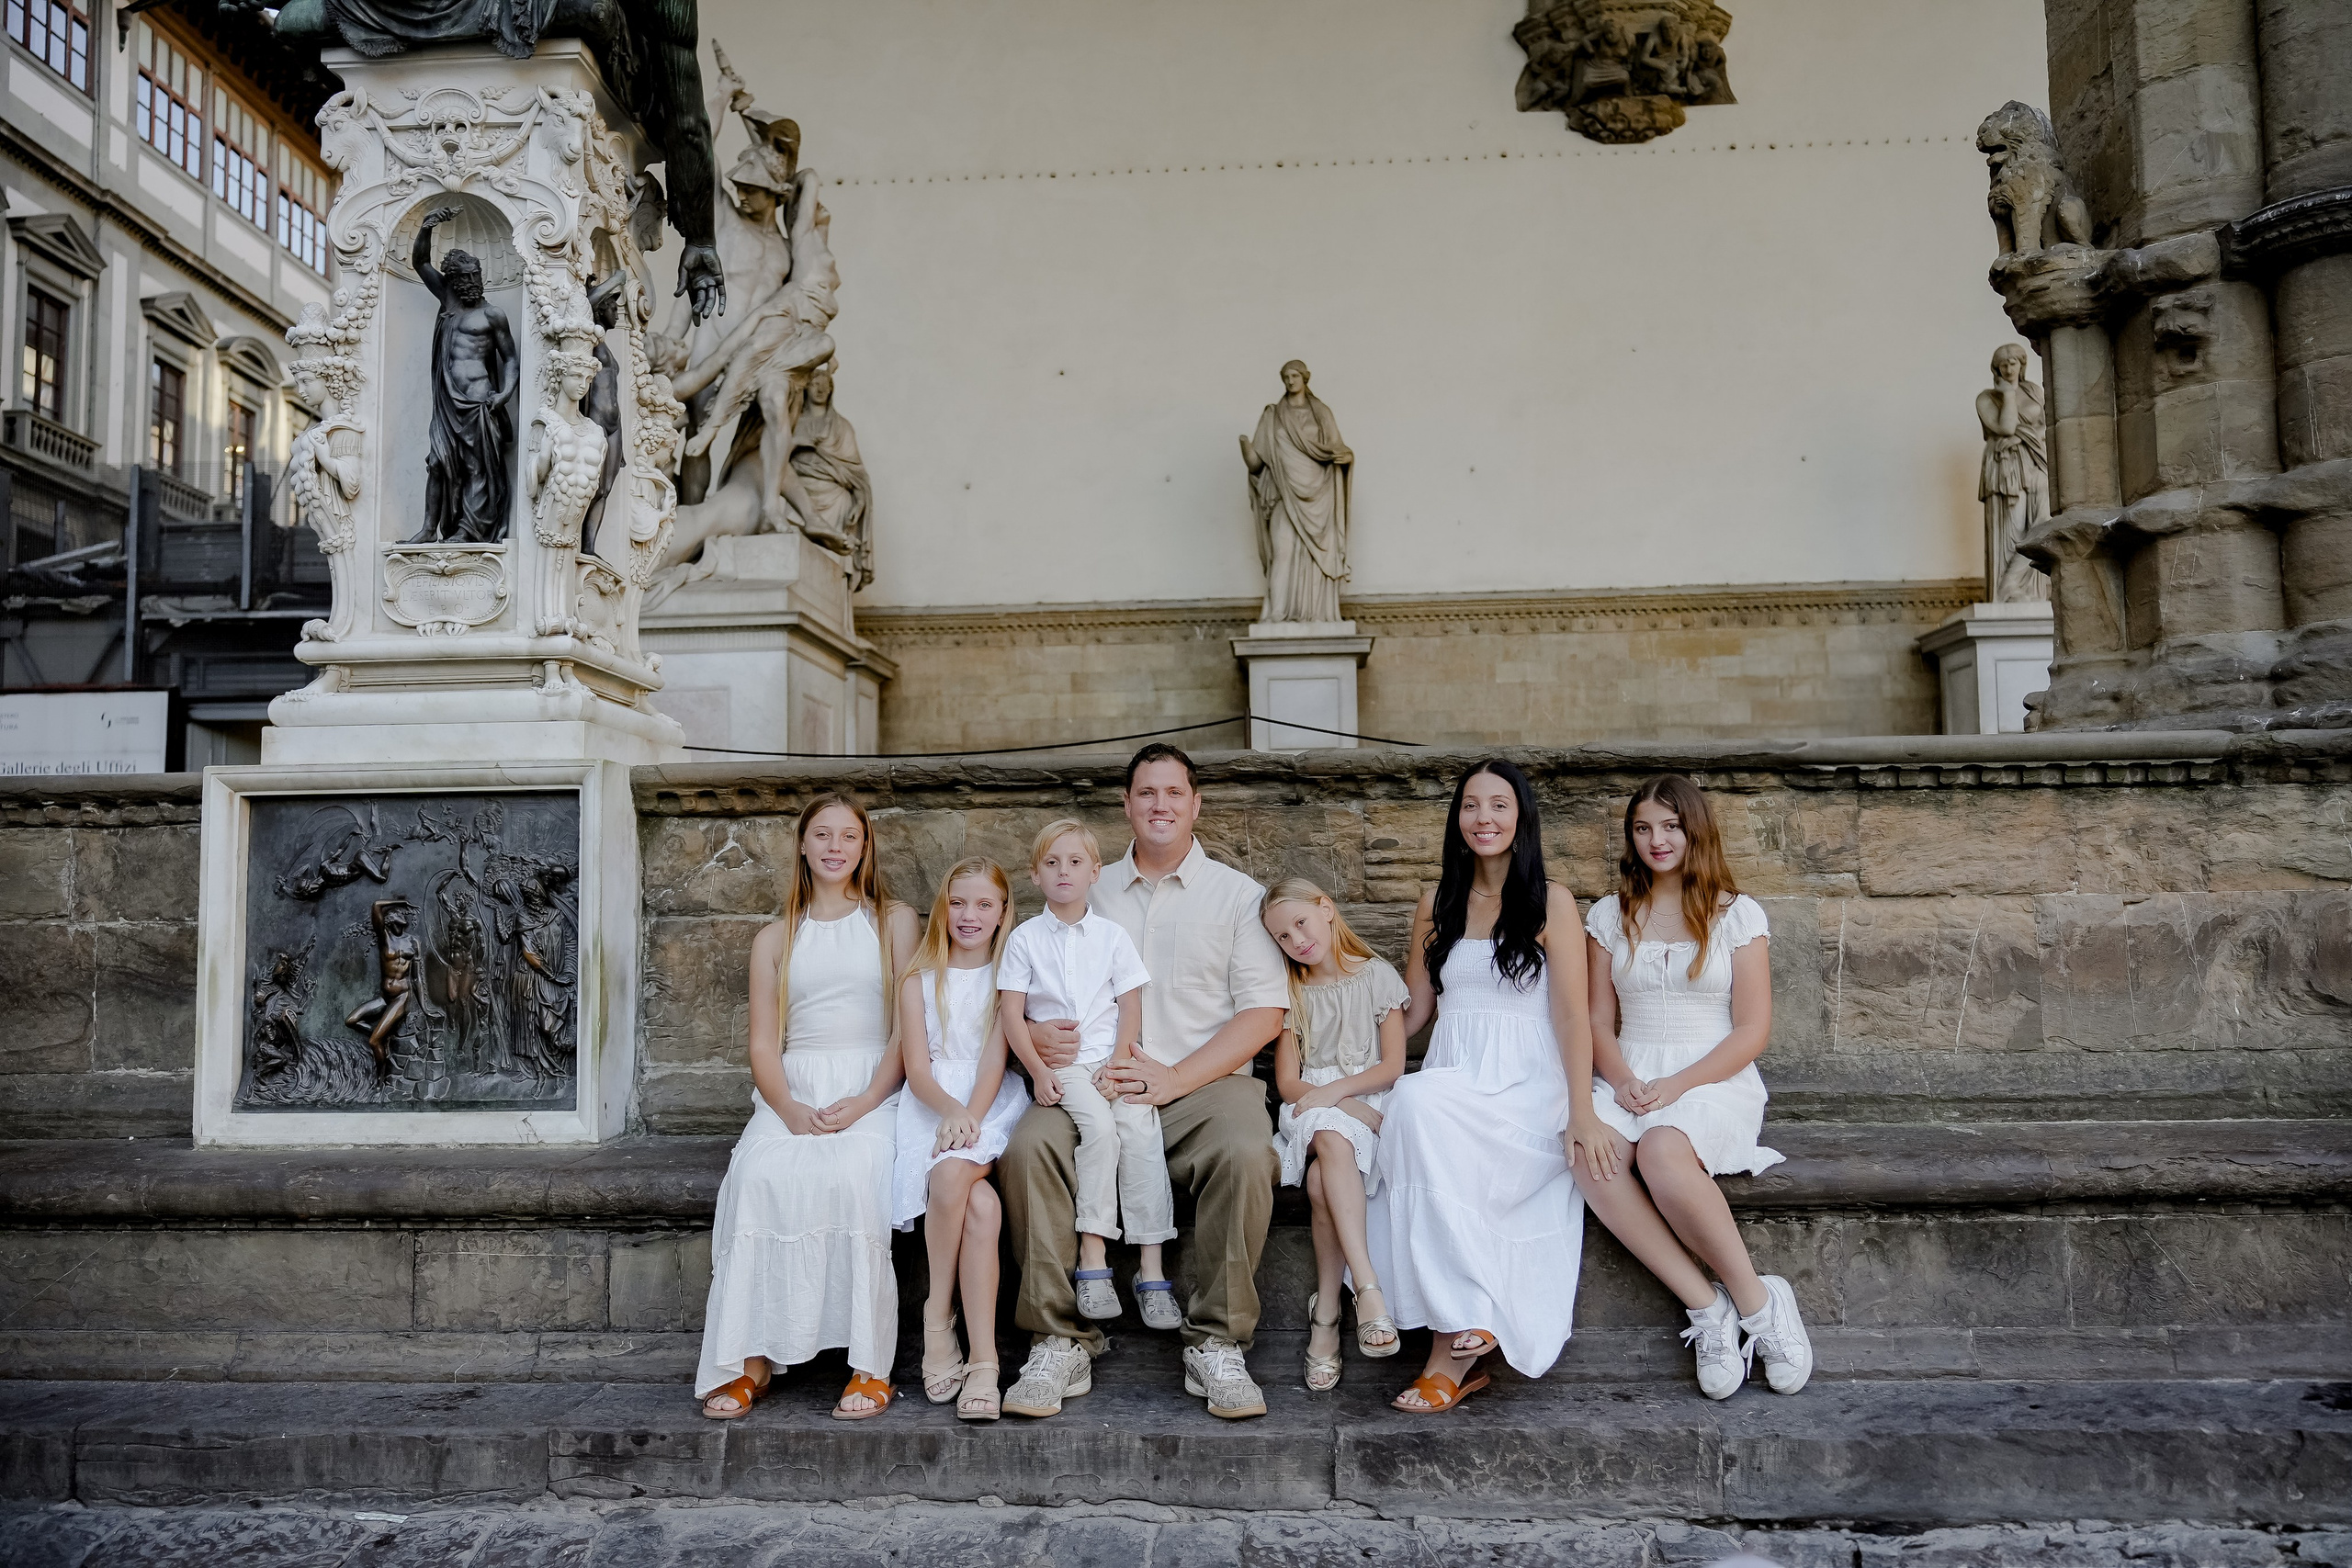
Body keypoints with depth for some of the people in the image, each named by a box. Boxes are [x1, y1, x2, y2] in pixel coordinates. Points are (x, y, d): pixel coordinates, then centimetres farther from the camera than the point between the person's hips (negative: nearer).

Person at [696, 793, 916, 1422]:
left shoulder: (894, 921, 13)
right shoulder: (774, 940, 18)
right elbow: (763, 1045, 10)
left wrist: (861, 1105, -12)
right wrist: (790, 1109, -11)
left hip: (871, 1091, -2)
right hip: (792, 1092, 2)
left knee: (854, 1175, -33)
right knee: (759, 1174, -30)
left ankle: (871, 1366, -27)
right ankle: (751, 1359, -24)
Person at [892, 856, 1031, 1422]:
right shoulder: (919, 980, 12)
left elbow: (996, 1056, -2)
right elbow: (917, 1068, 2)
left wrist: (970, 1116, -20)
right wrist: (951, 1110, -19)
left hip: (993, 1103, 0)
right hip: (932, 1102, 1)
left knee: (952, 1173, -34)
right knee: (981, 1203, -29)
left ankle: (938, 1314, -19)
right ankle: (984, 1362, -20)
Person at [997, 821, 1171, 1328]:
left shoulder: (1112, 936, 10)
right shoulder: (1025, 939, 7)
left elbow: (1131, 1010, 6)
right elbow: (1012, 1015, 2)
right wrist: (1039, 1071, -8)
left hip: (1112, 1058, 1)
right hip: (1060, 1067, -1)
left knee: (1140, 1129, -23)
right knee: (1099, 1127, -28)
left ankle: (1151, 1268, -20)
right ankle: (1092, 1257, -23)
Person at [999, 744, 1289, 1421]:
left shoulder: (1237, 893, 10)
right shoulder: (1091, 892, 17)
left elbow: (1264, 1011, 0)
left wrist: (1175, 1078, -12)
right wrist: (1035, 1034, -9)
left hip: (1205, 1081, -2)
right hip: (1096, 1085, 2)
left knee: (1246, 1153, -33)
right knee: (1030, 1146, -27)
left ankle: (1217, 1343, -18)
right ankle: (1061, 1341, -17)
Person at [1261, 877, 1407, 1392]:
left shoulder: (1377, 975, 10)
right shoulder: (1294, 992, 17)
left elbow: (1392, 1066, 2)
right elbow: (1287, 1081, 7)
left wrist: (1334, 1091, -14)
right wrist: (1358, 1109, -10)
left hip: (1368, 1102, -2)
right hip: (1310, 1108, 2)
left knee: (1322, 1179, -34)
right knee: (1332, 1138, -36)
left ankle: (1326, 1309, -30)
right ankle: (1368, 1289, -43)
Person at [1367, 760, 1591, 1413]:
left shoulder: (1551, 901, 4)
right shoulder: (1437, 904, 17)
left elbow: (1572, 1015, -3)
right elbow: (1414, 1007, 20)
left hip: (1527, 1089, -3)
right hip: (1448, 1081, 4)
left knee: (1422, 1107, -34)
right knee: (1413, 1105, -34)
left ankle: (1456, 1343, -29)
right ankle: (1468, 1351, -29)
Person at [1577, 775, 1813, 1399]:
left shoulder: (1737, 914, 5)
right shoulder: (1611, 915, 14)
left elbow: (1752, 1030, 0)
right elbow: (1599, 1021, 11)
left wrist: (1677, 1086, -13)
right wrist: (1622, 1081, -9)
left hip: (1715, 1079, -3)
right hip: (1629, 1078, 3)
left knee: (1662, 1150, -37)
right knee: (1591, 1153, -33)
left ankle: (1755, 1300, -19)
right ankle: (1707, 1307, -26)